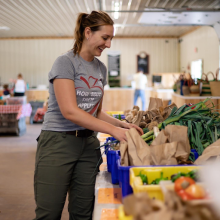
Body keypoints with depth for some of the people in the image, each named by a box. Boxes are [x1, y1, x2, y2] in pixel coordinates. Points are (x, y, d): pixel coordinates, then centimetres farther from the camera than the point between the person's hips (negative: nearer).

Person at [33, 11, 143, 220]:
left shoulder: (100, 68, 11)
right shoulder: (65, 62, -10)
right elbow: (69, 111, -20)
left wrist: (122, 124, -1)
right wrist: (113, 130, -21)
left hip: (88, 144, 6)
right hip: (58, 142, -6)